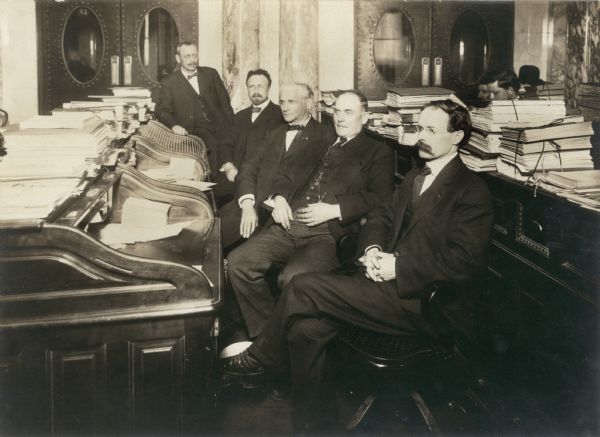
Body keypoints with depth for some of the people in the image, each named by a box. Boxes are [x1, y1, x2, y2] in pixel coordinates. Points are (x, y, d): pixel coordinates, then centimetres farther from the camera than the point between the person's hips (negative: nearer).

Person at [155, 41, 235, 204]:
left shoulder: (211, 74, 18)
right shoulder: (169, 83, 11)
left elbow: (225, 103, 17)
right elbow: (162, 111, 4)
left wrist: (232, 128, 7)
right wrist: (174, 125, -17)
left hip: (219, 126, 3)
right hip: (194, 131, -3)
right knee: (214, 146, -31)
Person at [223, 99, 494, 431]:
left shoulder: (472, 190, -7)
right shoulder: (414, 178, 20)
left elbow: (462, 261, -15)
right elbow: (381, 217, 21)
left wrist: (398, 266, -17)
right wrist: (372, 249, -2)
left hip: (416, 300, -8)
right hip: (386, 280, 8)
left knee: (304, 288, -18)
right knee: (306, 326, -14)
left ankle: (260, 357, 4)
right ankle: (308, 421, 2)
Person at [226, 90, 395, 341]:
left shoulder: (377, 153, 12)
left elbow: (381, 197, -3)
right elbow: (288, 178, 33)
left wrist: (334, 210, -13)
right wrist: (279, 198, 9)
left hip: (328, 233, -6)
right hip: (289, 226, 6)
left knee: (293, 279, -33)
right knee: (238, 262, -14)